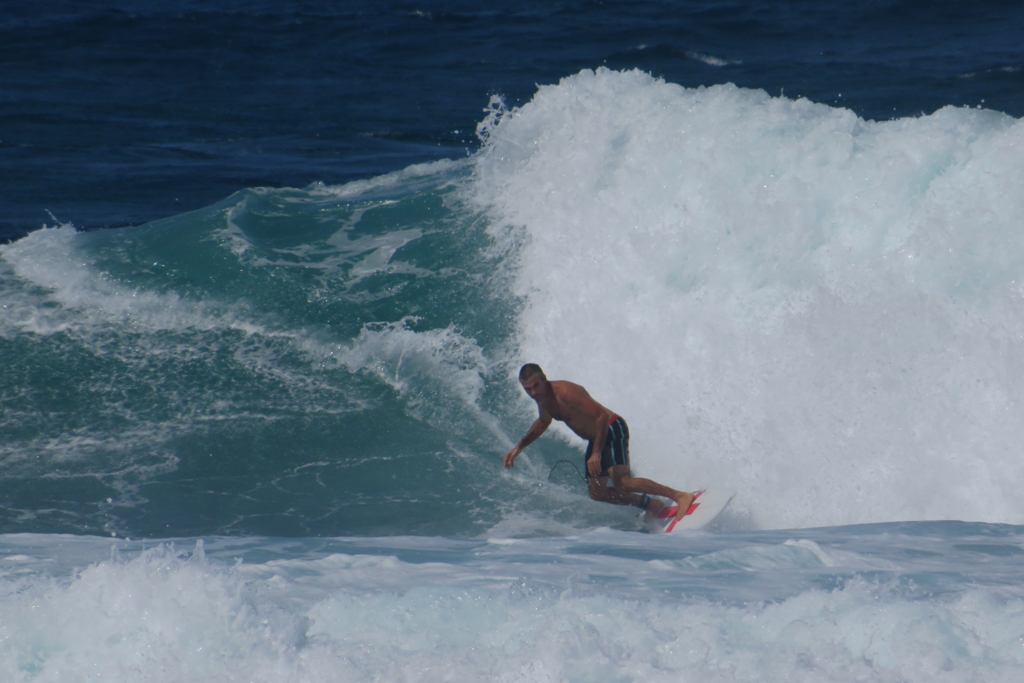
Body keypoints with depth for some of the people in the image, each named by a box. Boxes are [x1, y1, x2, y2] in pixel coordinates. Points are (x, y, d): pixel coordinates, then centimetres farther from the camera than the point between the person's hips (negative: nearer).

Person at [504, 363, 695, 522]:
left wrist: (597, 453, -34)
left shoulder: (564, 392, -26)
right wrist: (519, 447, 20)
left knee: (621, 482, -25)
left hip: (612, 430, -9)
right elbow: (543, 421, 26)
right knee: (597, 493, 5)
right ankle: (650, 504, 15)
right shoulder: (542, 398, 2)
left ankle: (681, 496, -26)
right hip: (596, 439, 9)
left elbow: (602, 416, -29)